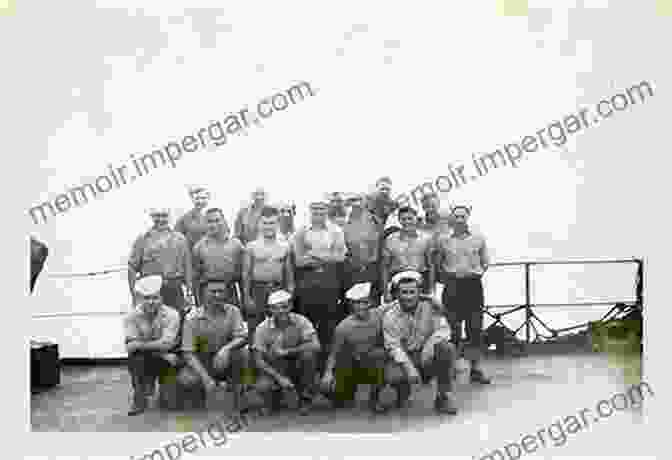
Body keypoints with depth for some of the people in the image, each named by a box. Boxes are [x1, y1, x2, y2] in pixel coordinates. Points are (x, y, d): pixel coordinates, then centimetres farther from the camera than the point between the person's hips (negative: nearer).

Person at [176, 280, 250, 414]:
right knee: (185, 380, -29)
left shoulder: (232, 311, -4)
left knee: (241, 352, -30)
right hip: (203, 363, 0)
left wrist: (225, 349, -37)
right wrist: (206, 379, -24)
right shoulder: (194, 320, -8)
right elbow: (188, 353, -12)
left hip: (227, 363, 1)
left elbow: (243, 337, -15)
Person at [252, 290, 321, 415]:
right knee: (262, 387, -32)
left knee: (308, 354, -29)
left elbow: (315, 345, -24)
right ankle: (271, 400, 7)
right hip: (274, 371, -1)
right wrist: (280, 378, -22)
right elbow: (259, 360, -10)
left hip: (296, 368, 1)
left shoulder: (301, 321, -11)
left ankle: (306, 398, -10)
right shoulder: (262, 328, -10)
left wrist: (286, 351, -23)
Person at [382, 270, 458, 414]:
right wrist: (408, 367, -29)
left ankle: (444, 396, -12)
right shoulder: (390, 315, -8)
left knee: (447, 348, -30)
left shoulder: (430, 306, -6)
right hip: (405, 358, -1)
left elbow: (443, 329, -14)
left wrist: (430, 343, -35)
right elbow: (393, 346, -14)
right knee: (391, 374, -33)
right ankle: (403, 390, 8)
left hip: (429, 357, 1)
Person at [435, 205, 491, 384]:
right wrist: (445, 278, 3)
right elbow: (437, 264, 12)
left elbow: (485, 263, 15)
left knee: (475, 329, 1)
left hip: (473, 285, 1)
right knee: (452, 328, 1)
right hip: (453, 286, -1)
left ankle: (476, 369, 10)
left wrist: (476, 275, 3)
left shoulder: (478, 239, 6)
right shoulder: (443, 239, 5)